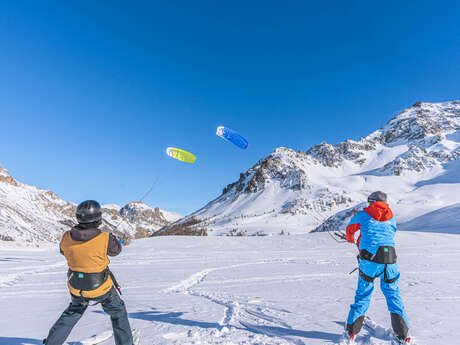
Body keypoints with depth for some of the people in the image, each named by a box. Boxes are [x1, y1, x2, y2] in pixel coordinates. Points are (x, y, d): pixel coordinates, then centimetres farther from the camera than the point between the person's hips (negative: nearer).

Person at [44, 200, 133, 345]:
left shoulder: (67, 237, -15)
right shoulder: (104, 239, -26)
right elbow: (116, 250, -5)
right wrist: (115, 239, 16)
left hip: (76, 289, 4)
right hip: (101, 289, -3)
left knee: (72, 313, 33)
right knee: (118, 313, 21)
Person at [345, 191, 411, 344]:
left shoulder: (363, 214, 9)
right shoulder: (391, 218, 18)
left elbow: (350, 228, 24)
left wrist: (350, 239, 48)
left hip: (369, 260, -2)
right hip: (389, 261, 2)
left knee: (363, 294, 10)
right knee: (393, 294, 18)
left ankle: (351, 331, 15)